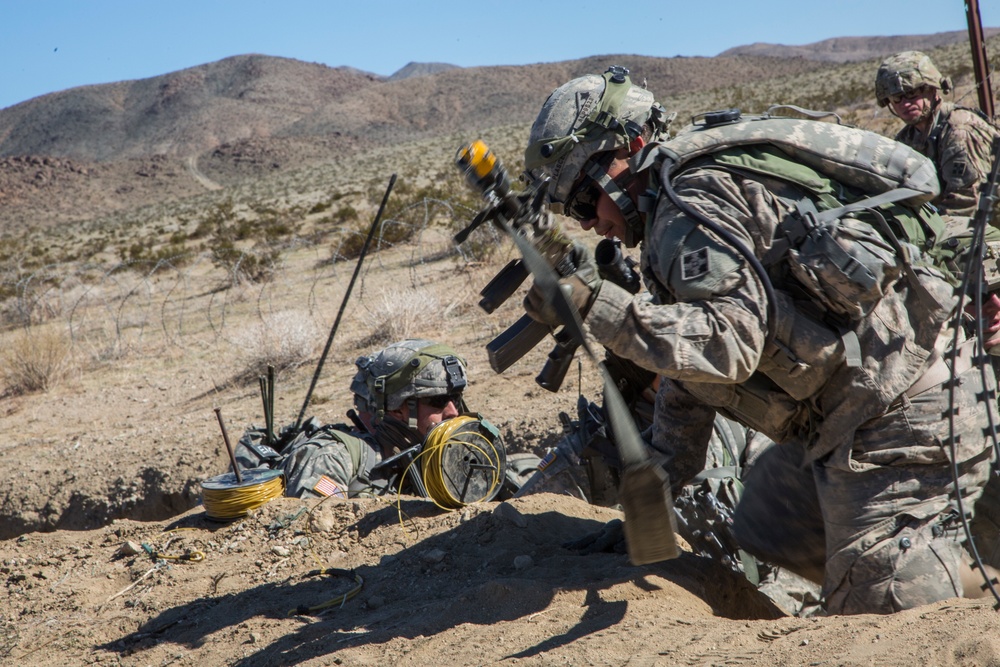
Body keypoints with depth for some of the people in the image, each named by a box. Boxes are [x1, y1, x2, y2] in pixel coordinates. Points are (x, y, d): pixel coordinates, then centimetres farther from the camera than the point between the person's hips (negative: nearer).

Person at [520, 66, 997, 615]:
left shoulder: (692, 200, -14)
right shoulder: (671, 218, 18)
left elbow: (731, 341, -27)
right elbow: (692, 354, 22)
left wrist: (598, 307, -29)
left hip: (893, 409, -10)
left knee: (881, 616, -8)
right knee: (764, 528, 23)